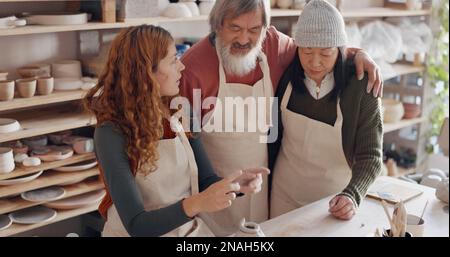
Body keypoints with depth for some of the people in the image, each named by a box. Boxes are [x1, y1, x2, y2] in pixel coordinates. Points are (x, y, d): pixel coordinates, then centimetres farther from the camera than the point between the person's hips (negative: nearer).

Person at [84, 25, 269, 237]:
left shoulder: (177, 114, -3)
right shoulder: (112, 134, -17)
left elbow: (206, 181, 2)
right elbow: (136, 225, -22)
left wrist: (236, 185, -18)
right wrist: (196, 204, -35)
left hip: (190, 229, 4)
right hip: (141, 232, -3)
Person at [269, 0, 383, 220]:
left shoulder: (360, 87, -20)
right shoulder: (287, 77, -11)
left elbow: (371, 156, -18)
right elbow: (274, 137, 1)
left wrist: (352, 196, -34)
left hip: (335, 200, -2)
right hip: (285, 194, 2)